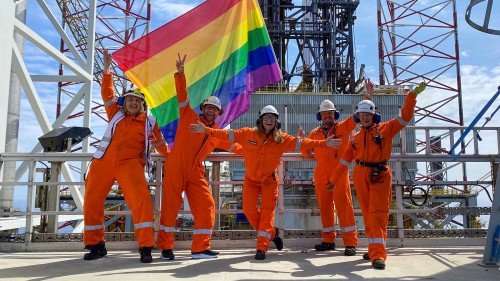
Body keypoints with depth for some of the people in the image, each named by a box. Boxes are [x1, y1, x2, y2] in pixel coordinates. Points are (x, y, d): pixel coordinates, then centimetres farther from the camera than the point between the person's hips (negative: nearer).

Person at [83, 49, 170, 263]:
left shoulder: (148, 123, 10)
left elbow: (159, 143, 18)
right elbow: (107, 93, 9)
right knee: (92, 203, 5)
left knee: (141, 200, -21)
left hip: (129, 164, -3)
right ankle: (96, 246, 23)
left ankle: (145, 247, -14)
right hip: (104, 162, 3)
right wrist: (107, 70, 3)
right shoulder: (116, 115, 15)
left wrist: (169, 157, 17)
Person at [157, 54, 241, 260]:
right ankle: (166, 247, 12)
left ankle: (200, 248, 6)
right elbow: (182, 95, 0)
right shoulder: (190, 117, 6)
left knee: (206, 206, -3)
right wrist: (180, 73, -9)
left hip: (196, 172, 4)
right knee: (170, 206, -1)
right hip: (175, 168, -4)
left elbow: (233, 146, 25)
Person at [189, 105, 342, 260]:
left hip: (269, 180, -1)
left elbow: (301, 142, -12)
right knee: (249, 210, -1)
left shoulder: (282, 139, -10)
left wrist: (323, 143, -20)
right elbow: (228, 134, -13)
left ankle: (262, 247, 2)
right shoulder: (248, 134, -11)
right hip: (251, 180, 1)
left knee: (267, 211, -5)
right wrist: (206, 130, -21)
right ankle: (272, 232, 21)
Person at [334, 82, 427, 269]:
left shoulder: (385, 129, 5)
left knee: (378, 213, -9)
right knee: (367, 214, 9)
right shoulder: (356, 138, 15)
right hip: (360, 176, 4)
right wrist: (334, 181, 20)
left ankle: (378, 254, -12)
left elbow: (405, 117, -3)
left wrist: (413, 95, -11)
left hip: (380, 176, -4)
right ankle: (374, 249, 20)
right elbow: (345, 161, 18)